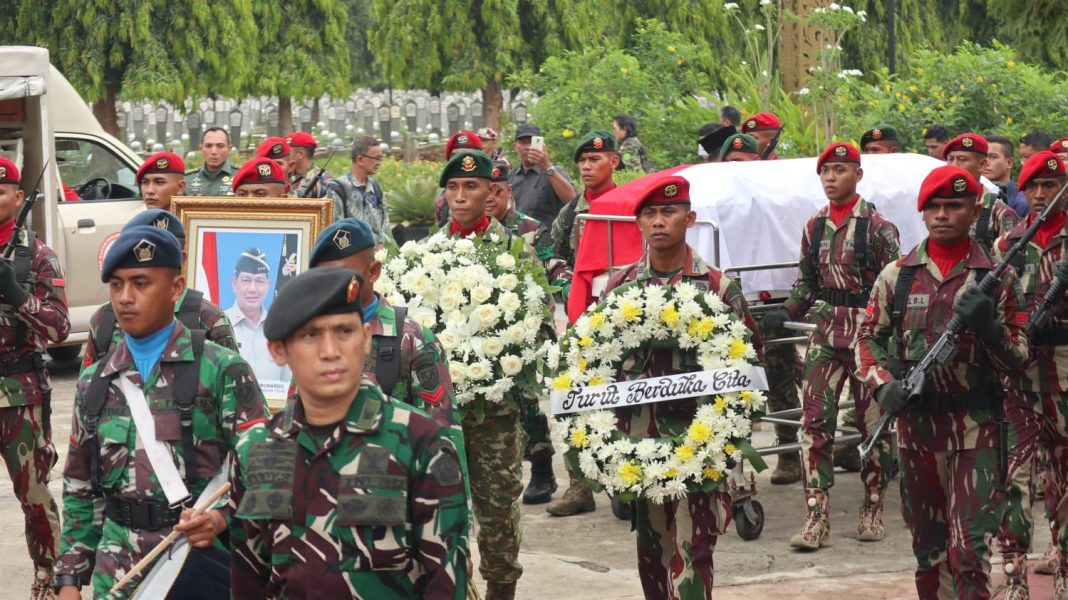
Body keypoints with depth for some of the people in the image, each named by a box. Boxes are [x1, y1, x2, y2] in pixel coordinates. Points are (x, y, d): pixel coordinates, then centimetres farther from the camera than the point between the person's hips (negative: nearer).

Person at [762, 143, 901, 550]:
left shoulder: (877, 227, -5)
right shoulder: (815, 226, 10)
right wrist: (786, 312, 9)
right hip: (826, 332, 4)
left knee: (873, 421, 5)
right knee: (814, 421, -5)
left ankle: (872, 510, 21)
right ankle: (816, 518, -5)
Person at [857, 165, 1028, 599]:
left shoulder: (997, 278, -2)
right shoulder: (897, 276, 4)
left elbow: (1018, 359, -1)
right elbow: (869, 338, 11)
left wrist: (989, 327, -21)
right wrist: (883, 384, -7)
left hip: (976, 428, -3)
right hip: (915, 424, 3)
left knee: (971, 551, -8)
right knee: (927, 546, 15)